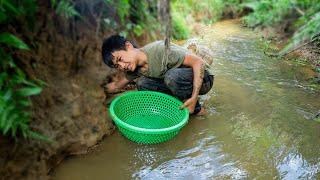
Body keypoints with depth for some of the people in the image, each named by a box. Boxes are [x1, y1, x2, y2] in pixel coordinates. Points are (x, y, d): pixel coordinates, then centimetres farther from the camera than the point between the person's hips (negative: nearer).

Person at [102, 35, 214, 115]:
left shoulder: (159, 50, -29)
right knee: (142, 84, -10)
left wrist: (194, 98, -32)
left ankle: (196, 109, -10)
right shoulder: (135, 69, -4)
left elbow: (198, 62, -29)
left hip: (202, 77, -6)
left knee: (172, 75, -36)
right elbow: (116, 86, 14)